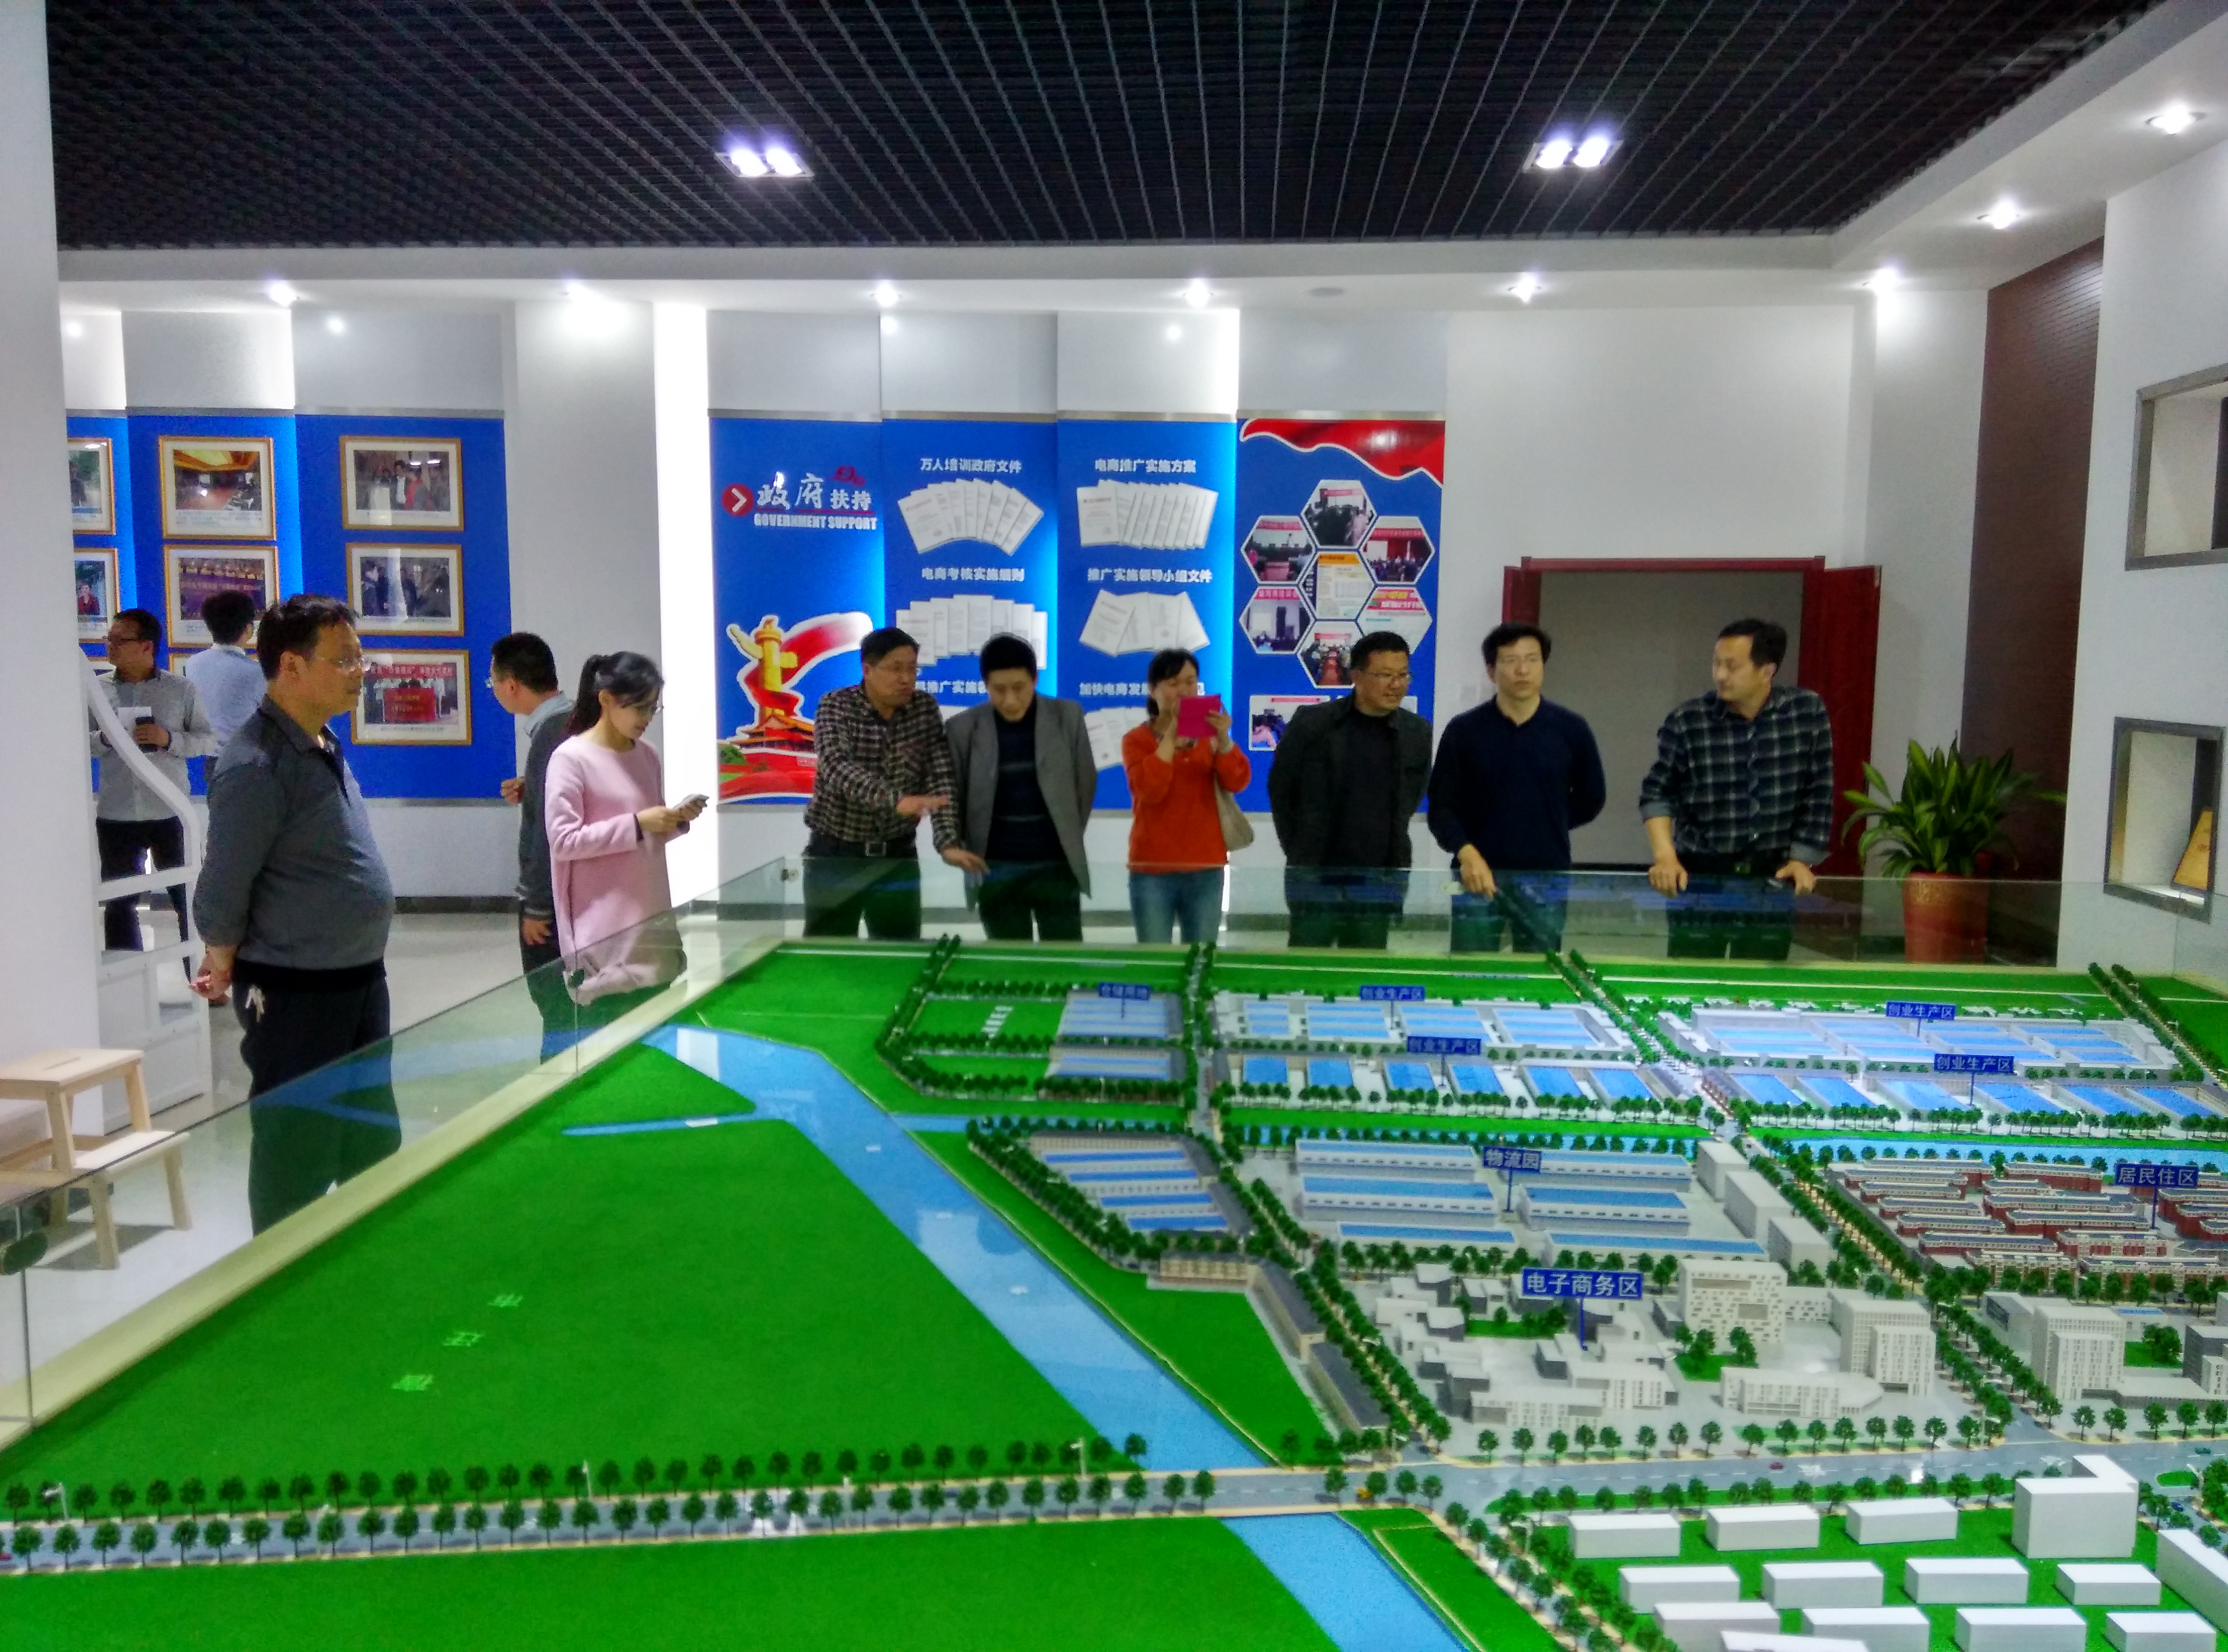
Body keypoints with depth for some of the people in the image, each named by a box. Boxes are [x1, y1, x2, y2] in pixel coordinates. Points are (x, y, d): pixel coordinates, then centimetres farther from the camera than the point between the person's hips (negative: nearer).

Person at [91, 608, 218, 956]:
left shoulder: (181, 689, -1)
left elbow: (208, 739, -1)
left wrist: (169, 739, -17)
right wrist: (104, 739, -15)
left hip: (170, 814, -2)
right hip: (115, 816, 2)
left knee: (188, 898, 9)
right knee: (118, 903, 13)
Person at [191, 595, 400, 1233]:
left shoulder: (324, 748, 9)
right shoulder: (257, 766, -20)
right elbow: (221, 894, -16)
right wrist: (226, 974, -2)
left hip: (361, 982, 9)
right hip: (295, 995, -9)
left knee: (374, 1144, 20)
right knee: (298, 1157, 3)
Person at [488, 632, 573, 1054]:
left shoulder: (552, 731, -19)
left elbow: (552, 829, -22)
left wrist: (537, 906, -18)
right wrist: (529, 792, 4)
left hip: (558, 900, -9)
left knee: (561, 1016, 0)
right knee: (581, 1012, 17)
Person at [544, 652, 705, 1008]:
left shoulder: (648, 755, 10)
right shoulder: (570, 758, -9)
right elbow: (563, 841, -14)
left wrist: (678, 820, -2)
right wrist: (637, 824, -19)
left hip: (652, 918, 6)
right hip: (605, 929, -6)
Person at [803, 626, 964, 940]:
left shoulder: (926, 709, -1)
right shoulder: (835, 706, -10)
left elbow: (941, 779, -6)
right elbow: (837, 769, -27)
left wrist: (948, 843, -20)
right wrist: (895, 800, -43)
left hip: (897, 854, 2)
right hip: (834, 853, -2)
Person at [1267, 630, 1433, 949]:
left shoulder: (1418, 733, 2)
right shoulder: (1312, 723, -7)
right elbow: (1280, 787, 3)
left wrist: (1391, 843, 12)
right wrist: (1297, 848, 4)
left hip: (1382, 881, 3)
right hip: (1315, 875, -2)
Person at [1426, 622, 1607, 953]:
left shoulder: (1571, 729, 2)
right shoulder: (1464, 730, -1)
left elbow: (1591, 798, 15)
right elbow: (1442, 806, -2)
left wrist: (1547, 828, 11)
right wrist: (1466, 852, -17)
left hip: (1547, 879, 1)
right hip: (1479, 876, -1)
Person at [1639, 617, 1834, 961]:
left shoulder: (1809, 712, -4)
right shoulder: (1687, 722, -9)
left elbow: (1818, 795, 2)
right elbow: (1658, 793, -3)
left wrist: (1801, 860, -2)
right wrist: (1665, 856, -17)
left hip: (1773, 879, 2)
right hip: (1700, 877, -1)